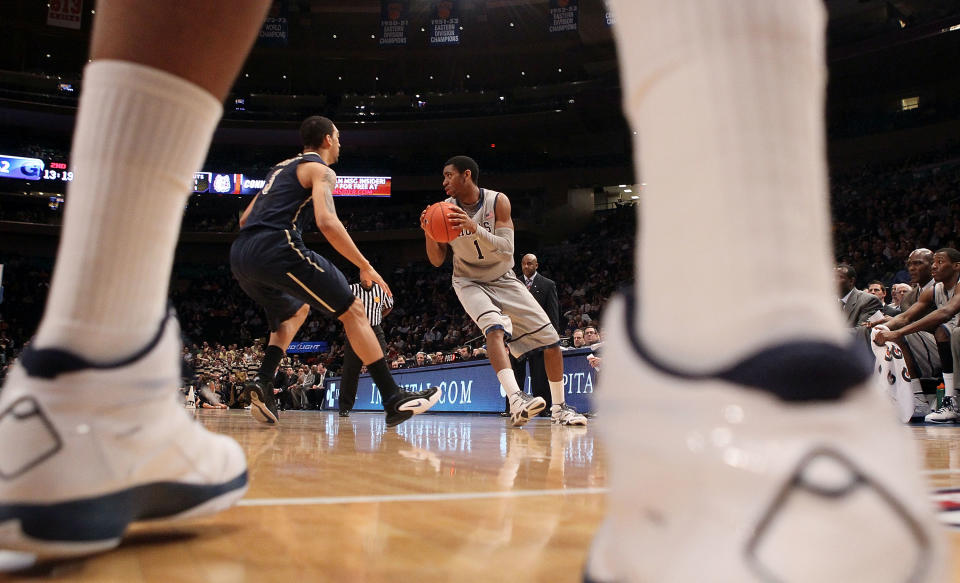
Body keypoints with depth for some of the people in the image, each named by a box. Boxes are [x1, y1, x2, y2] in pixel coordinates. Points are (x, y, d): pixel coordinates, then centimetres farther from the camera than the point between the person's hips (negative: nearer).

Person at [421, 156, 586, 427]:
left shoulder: (498, 201, -15)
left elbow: (507, 248, -25)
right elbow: (437, 260, -7)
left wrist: (475, 228, -39)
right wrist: (428, 233, -26)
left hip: (504, 279, 1)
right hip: (470, 282, -1)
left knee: (550, 338, -5)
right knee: (495, 328, -33)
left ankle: (559, 407, 10)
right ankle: (516, 400, -43)